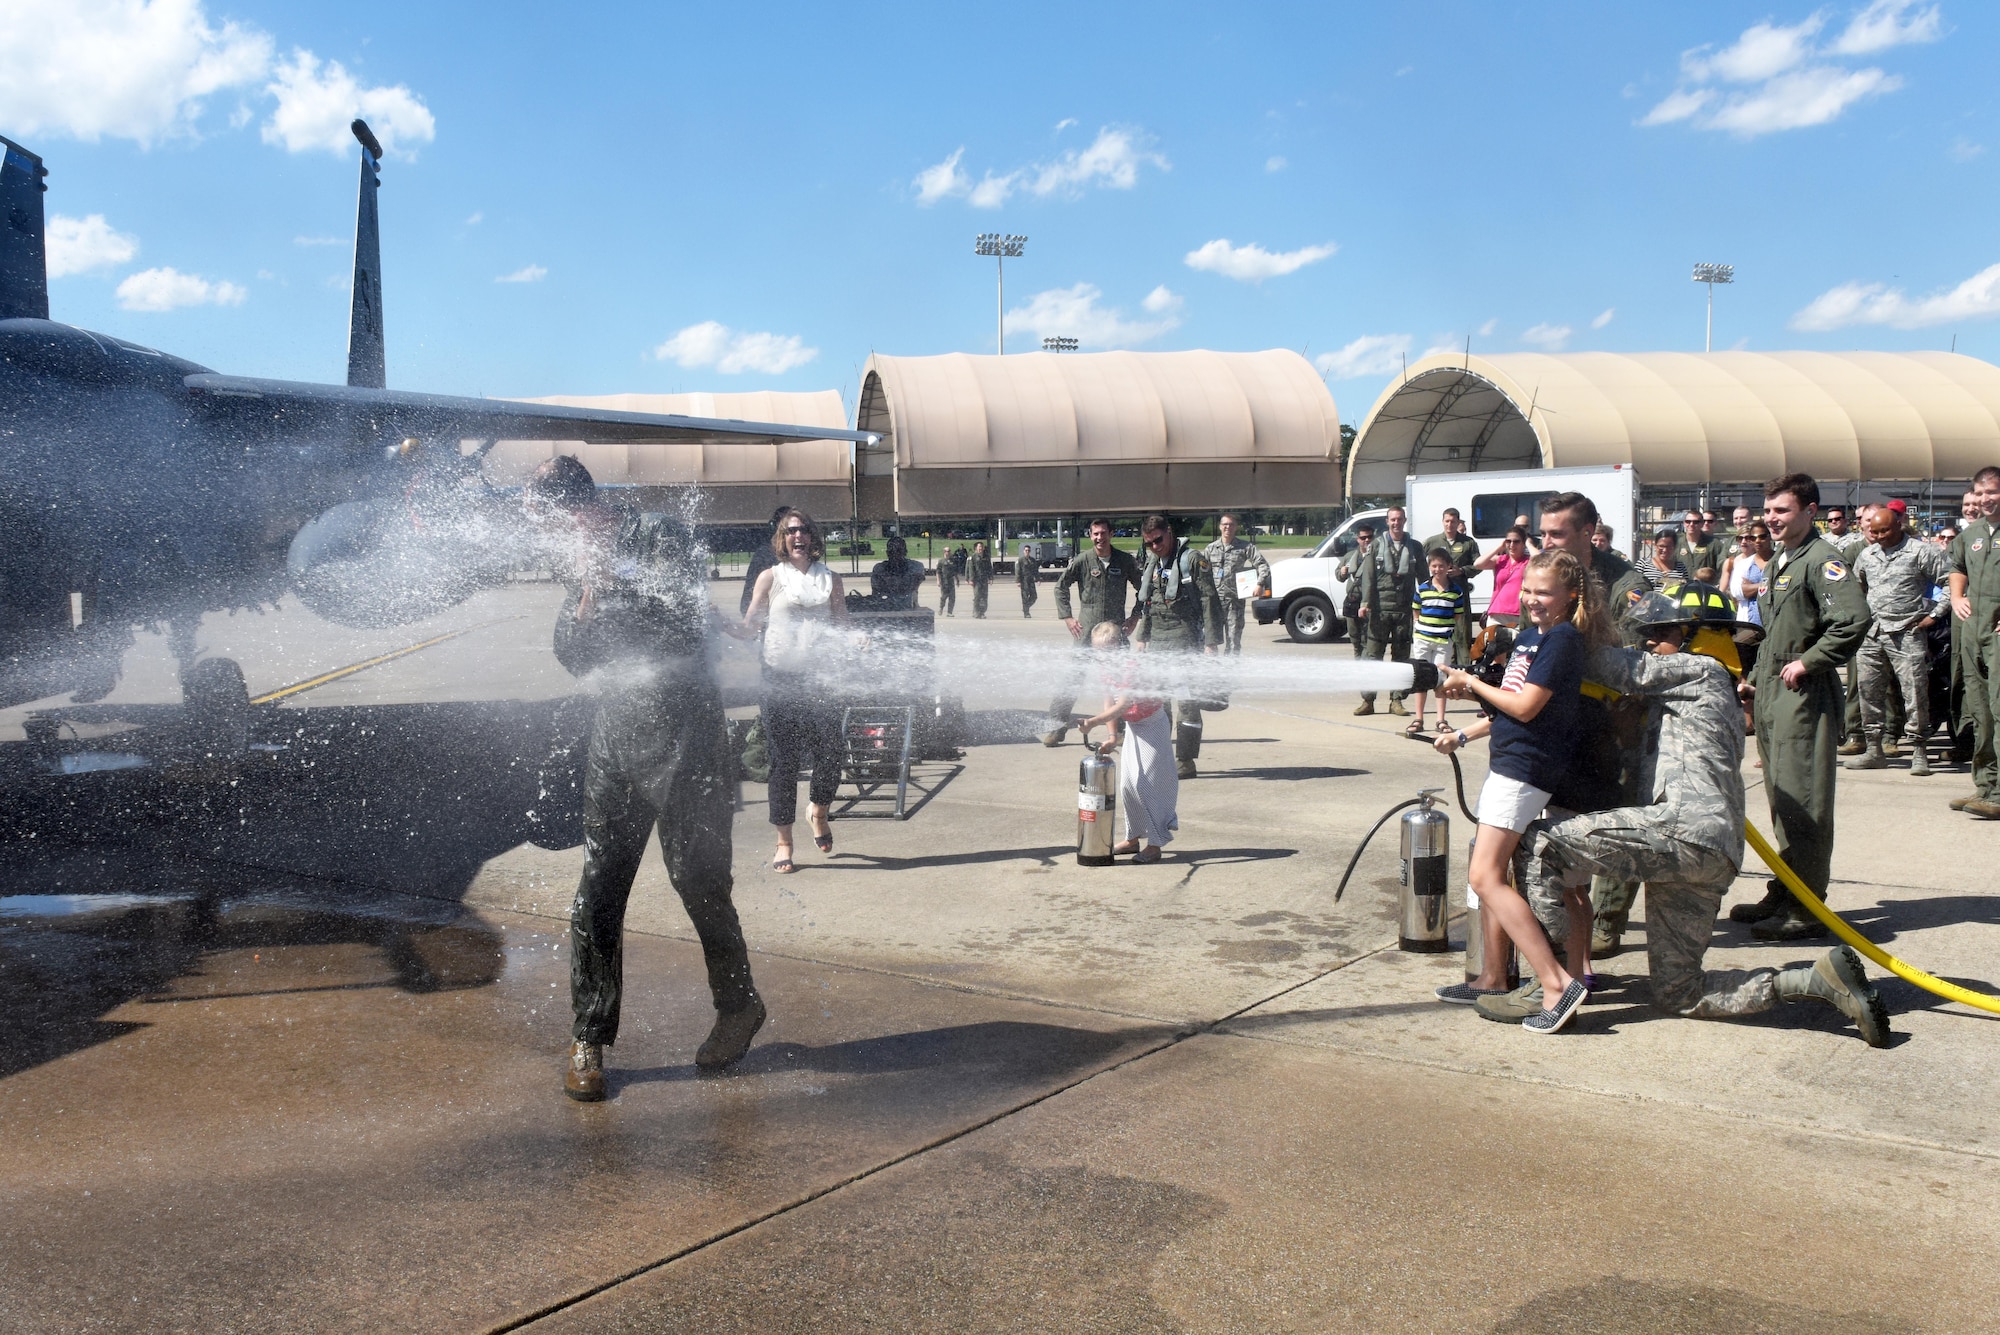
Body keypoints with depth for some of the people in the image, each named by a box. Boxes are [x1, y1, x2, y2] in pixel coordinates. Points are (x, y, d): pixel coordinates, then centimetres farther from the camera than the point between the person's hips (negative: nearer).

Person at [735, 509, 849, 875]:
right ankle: (784, 842, 9)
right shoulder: (771, 577, 6)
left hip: (820, 676, 2)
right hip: (781, 676, -2)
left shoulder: (829, 579, 12)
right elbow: (749, 627, 2)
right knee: (784, 759, -2)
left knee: (830, 753, -1)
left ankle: (819, 813, 31)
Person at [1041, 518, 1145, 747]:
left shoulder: (1125, 561, 2)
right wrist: (1067, 617, 0)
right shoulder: (1083, 560, -2)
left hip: (1116, 630, 2)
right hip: (1086, 631, -2)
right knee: (1073, 678, -5)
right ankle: (1056, 727, 0)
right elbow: (1060, 586, 6)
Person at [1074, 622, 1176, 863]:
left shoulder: (1133, 668, -27)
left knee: (1147, 785, -8)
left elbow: (1122, 706, -34)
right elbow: (1110, 702, 7)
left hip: (1151, 727, -9)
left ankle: (1155, 844, -1)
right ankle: (1133, 838, 22)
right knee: (1127, 784, 11)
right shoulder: (1109, 671, -1)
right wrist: (1113, 736, 3)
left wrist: (1093, 722, -40)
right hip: (1132, 728, 9)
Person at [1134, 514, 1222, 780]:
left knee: (1186, 703, -6)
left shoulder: (1192, 560, -6)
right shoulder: (1151, 564, 16)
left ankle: (1185, 762, 0)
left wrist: (1211, 643, -14)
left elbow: (1209, 601, -9)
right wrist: (1142, 638, 19)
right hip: (1157, 644, 7)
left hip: (1185, 643, -7)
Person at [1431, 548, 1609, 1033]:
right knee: (1491, 871, 15)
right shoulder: (1528, 636, 15)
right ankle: (1492, 978, 25)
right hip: (1507, 760, 10)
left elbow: (1526, 707, -18)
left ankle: (1559, 983, -20)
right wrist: (1464, 734, 16)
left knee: (1486, 876, -16)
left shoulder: (1563, 639, -13)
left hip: (1527, 766, -10)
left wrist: (1474, 684, -6)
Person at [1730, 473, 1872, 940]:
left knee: (1803, 803, -7)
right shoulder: (1780, 561, 18)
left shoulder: (1821, 559, -13)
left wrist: (1808, 661, -20)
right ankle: (1782, 896, 23)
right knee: (1781, 801, 14)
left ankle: (1805, 908, -2)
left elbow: (1855, 618, -27)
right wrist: (1758, 681, 21)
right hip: (1771, 696, 10)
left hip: (1804, 697, -10)